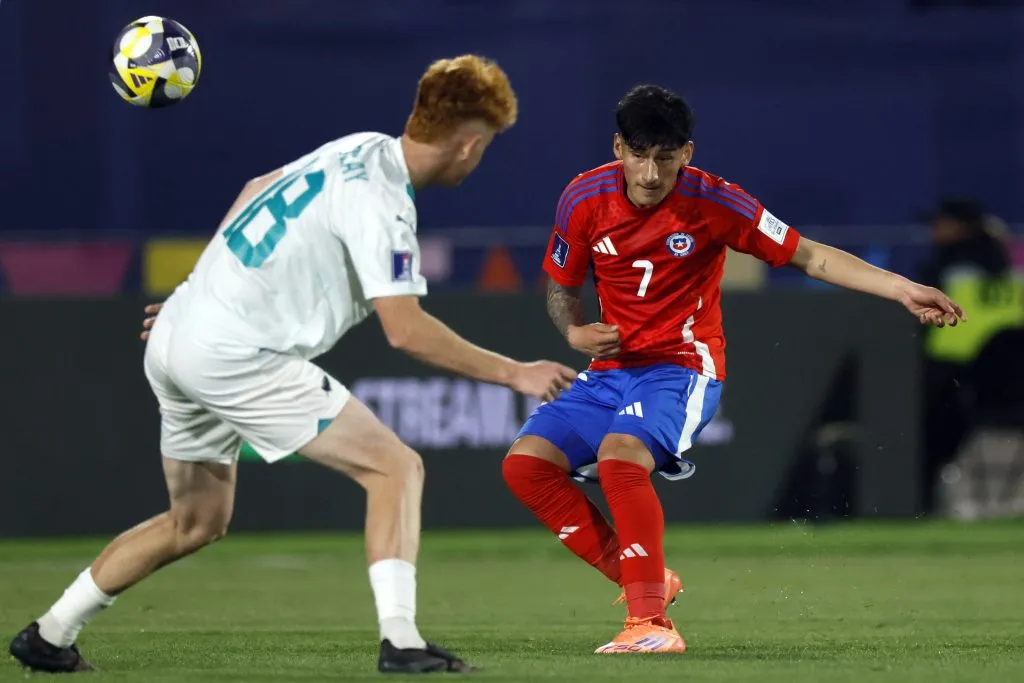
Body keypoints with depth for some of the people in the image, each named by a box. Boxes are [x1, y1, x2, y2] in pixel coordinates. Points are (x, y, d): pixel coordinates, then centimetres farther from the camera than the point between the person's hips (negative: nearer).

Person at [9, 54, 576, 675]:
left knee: (198, 521, 23)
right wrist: (513, 373, -18)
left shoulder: (358, 151, 10)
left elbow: (257, 190, 25)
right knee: (396, 467, -8)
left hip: (175, 339, 9)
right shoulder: (383, 202, -17)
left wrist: (213, 291, 34)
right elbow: (406, 330, -24)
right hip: (236, 356, -9)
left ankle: (50, 637, 27)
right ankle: (400, 641, -19)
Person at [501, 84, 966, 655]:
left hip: (683, 368, -5)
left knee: (619, 454, -32)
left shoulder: (713, 202, -13)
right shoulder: (586, 200, -4)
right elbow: (562, 286, 12)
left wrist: (903, 289, -17)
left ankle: (651, 624, -30)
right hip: (611, 371, 5)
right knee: (526, 462, -11)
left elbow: (809, 257, -9)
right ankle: (642, 579, -2)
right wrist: (575, 332, -11)